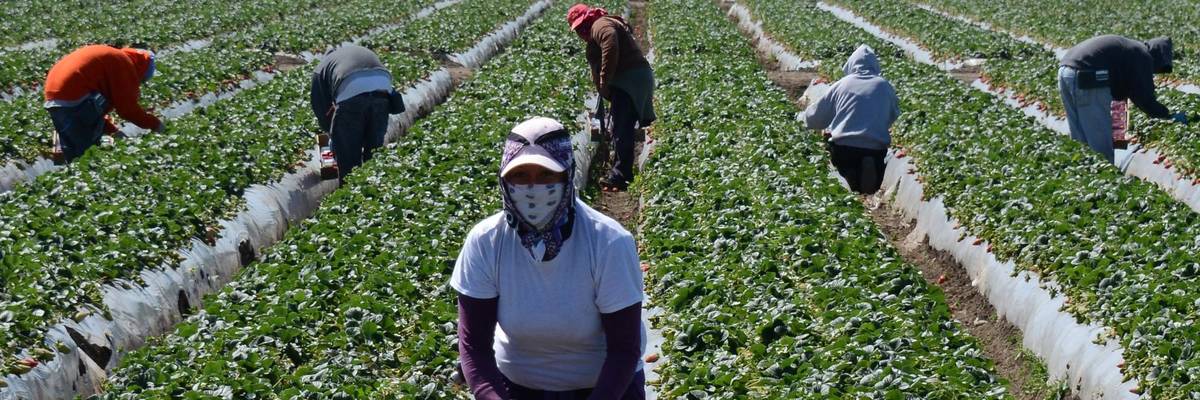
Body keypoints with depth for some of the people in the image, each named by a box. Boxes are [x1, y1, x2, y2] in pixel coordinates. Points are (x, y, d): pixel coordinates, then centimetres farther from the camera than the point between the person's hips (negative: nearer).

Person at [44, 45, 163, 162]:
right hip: (73, 99, -10)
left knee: (72, 152, 16)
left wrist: (112, 130, 23)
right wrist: (155, 123, 6)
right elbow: (128, 107, -6)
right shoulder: (124, 63, -2)